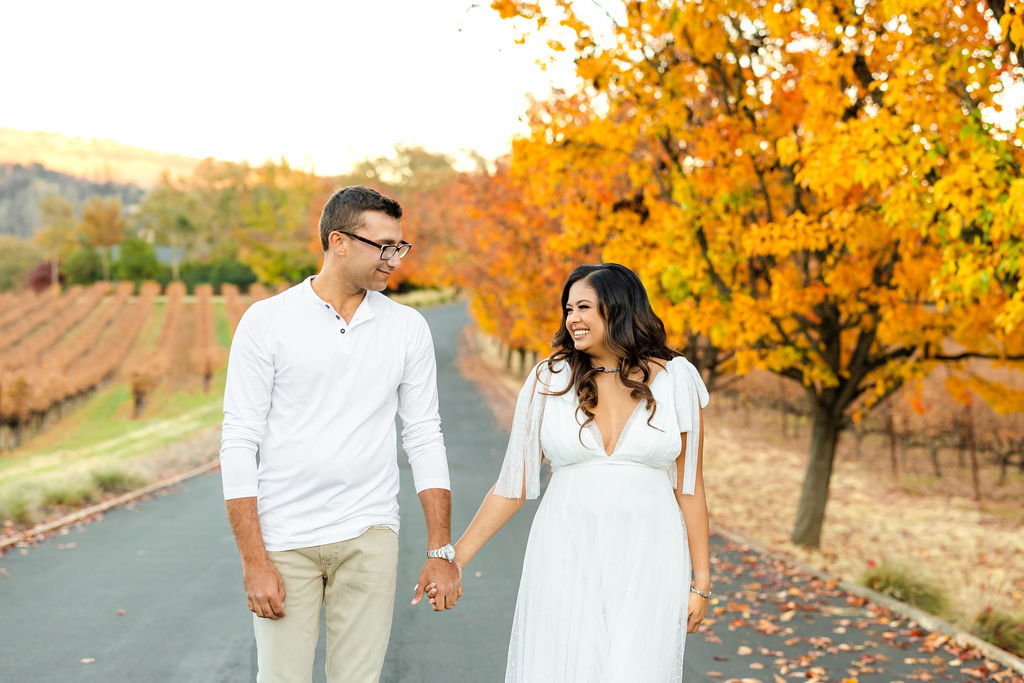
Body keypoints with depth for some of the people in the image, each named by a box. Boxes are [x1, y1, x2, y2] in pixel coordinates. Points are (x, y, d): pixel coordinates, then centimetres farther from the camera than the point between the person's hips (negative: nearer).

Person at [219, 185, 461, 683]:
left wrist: (441, 552, 2)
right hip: (283, 540, -2)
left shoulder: (407, 328, 6)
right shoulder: (266, 321, -3)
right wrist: (253, 563, -10)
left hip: (368, 535, 2)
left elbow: (424, 438, 7)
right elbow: (239, 442, -4)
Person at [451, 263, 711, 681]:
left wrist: (701, 581, 5)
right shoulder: (549, 379, 2)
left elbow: (689, 486, 5)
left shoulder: (675, 379, 0)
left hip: (647, 565, -1)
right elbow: (513, 484, 6)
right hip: (565, 563, 1)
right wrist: (455, 558, 3)